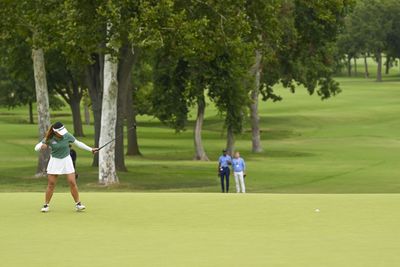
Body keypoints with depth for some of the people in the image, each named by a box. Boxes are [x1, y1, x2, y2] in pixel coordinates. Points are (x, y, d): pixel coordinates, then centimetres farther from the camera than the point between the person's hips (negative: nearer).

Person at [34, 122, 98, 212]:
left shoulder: (67, 136, -12)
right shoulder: (49, 139, -15)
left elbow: (78, 143, 2)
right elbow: (36, 148, -11)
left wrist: (91, 149, 3)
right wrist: (42, 146, -35)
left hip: (66, 160, 1)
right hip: (55, 161, -1)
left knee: (72, 182, -7)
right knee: (51, 184, -1)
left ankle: (78, 204, 3)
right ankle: (46, 205, 12)